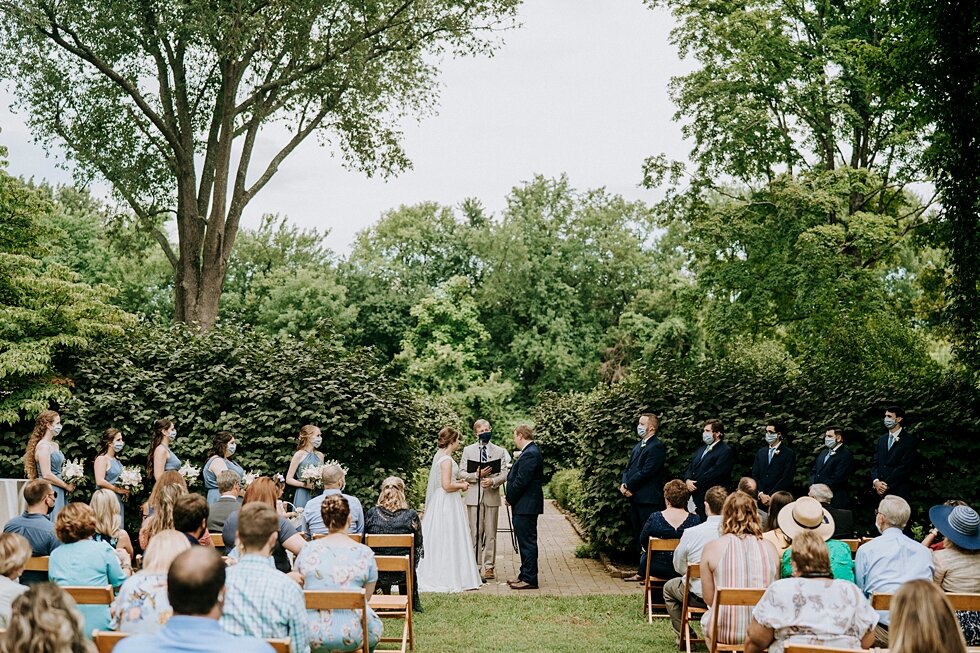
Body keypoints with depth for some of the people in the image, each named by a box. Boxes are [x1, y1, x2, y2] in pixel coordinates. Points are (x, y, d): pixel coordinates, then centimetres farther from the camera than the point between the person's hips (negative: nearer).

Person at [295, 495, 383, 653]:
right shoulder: (365, 553, -2)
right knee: (375, 625, 31)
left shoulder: (307, 550, 1)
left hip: (311, 635, 1)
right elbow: (366, 597, 9)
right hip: (351, 635, -1)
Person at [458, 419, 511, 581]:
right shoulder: (468, 450, 8)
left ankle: (489, 566, 8)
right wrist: (477, 475, -14)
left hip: (492, 496, 0)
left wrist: (493, 481, -17)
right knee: (475, 533, 1)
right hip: (473, 496, 0)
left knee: (491, 533, 3)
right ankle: (475, 566, 7)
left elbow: (504, 474, 3)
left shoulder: (500, 451, 9)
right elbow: (462, 473, 2)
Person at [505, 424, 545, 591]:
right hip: (525, 504, 11)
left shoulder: (530, 454, -18)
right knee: (525, 541, 15)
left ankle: (530, 579, 0)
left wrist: (510, 498, -9)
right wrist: (512, 499, 12)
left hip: (526, 506, -11)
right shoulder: (530, 451, 14)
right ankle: (525, 575, 23)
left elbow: (521, 481, -21)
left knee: (527, 542, -5)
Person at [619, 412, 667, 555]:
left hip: (648, 499, -9)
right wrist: (623, 484, -1)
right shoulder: (637, 446, 19)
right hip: (635, 497, 9)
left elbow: (646, 472, -17)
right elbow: (628, 468, 18)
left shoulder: (657, 447, -11)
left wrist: (629, 486, -11)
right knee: (637, 533, 13)